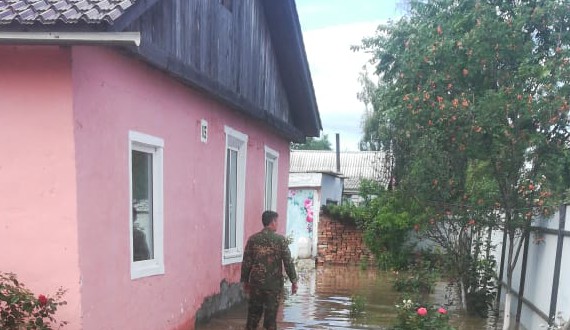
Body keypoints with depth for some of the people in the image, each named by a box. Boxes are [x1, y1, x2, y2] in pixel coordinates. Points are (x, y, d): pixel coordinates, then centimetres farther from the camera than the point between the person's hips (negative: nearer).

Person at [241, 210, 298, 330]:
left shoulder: (253, 239, -1)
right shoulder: (280, 239, -8)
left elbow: (246, 262, 1)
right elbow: (288, 262, -9)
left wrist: (245, 280, 11)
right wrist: (294, 281, 0)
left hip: (256, 282, 2)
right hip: (274, 284, -2)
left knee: (253, 312, 13)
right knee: (271, 314, 7)